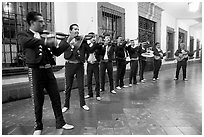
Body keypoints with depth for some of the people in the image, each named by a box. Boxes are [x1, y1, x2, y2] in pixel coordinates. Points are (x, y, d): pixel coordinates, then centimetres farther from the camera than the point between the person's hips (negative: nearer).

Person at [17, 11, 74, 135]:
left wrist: (68, 43, 2)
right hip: (36, 71, -4)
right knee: (38, 100, 5)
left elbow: (57, 52, 13)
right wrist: (45, 41, -37)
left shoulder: (45, 37, 15)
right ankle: (38, 126, 25)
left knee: (56, 97, 7)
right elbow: (26, 42, -25)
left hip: (48, 70, 5)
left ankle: (60, 122, 21)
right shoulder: (23, 35, 1)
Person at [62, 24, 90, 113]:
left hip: (80, 65, 1)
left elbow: (89, 50, -2)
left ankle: (83, 104, 24)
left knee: (81, 86, 8)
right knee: (68, 86, 7)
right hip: (70, 65, -1)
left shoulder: (82, 40, 6)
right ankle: (66, 105, 23)